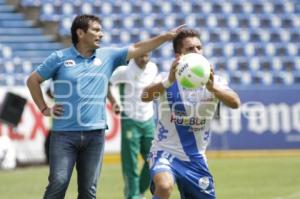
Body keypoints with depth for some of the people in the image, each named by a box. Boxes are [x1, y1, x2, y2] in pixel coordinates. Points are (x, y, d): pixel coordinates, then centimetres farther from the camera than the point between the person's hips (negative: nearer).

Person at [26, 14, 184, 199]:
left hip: (95, 134, 3)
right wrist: (44, 109, 4)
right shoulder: (60, 58, 0)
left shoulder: (108, 56, 9)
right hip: (64, 133, -3)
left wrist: (166, 36, -4)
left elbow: (137, 48, 5)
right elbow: (33, 80, 8)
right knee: (58, 183, -10)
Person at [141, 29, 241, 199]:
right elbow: (145, 96, -32)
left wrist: (213, 87, -44)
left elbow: (235, 102, -24)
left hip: (196, 159, 4)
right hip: (166, 152, -4)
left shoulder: (212, 81, -5)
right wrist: (169, 81, -52)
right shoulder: (166, 79, -11)